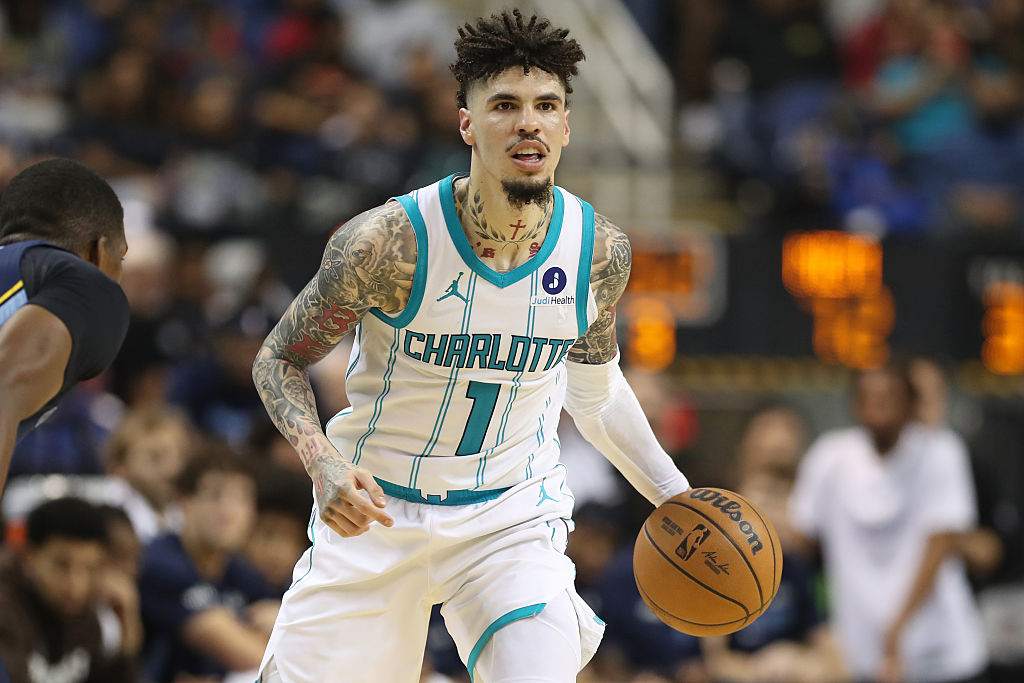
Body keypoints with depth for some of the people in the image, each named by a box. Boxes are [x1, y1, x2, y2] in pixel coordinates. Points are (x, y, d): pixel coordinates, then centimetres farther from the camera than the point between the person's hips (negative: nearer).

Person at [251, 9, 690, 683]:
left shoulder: (600, 252, -9)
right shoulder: (388, 242, -21)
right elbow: (280, 359, -8)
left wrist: (677, 496, 3)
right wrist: (323, 463, -26)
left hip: (513, 517, 1)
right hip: (373, 509, -1)